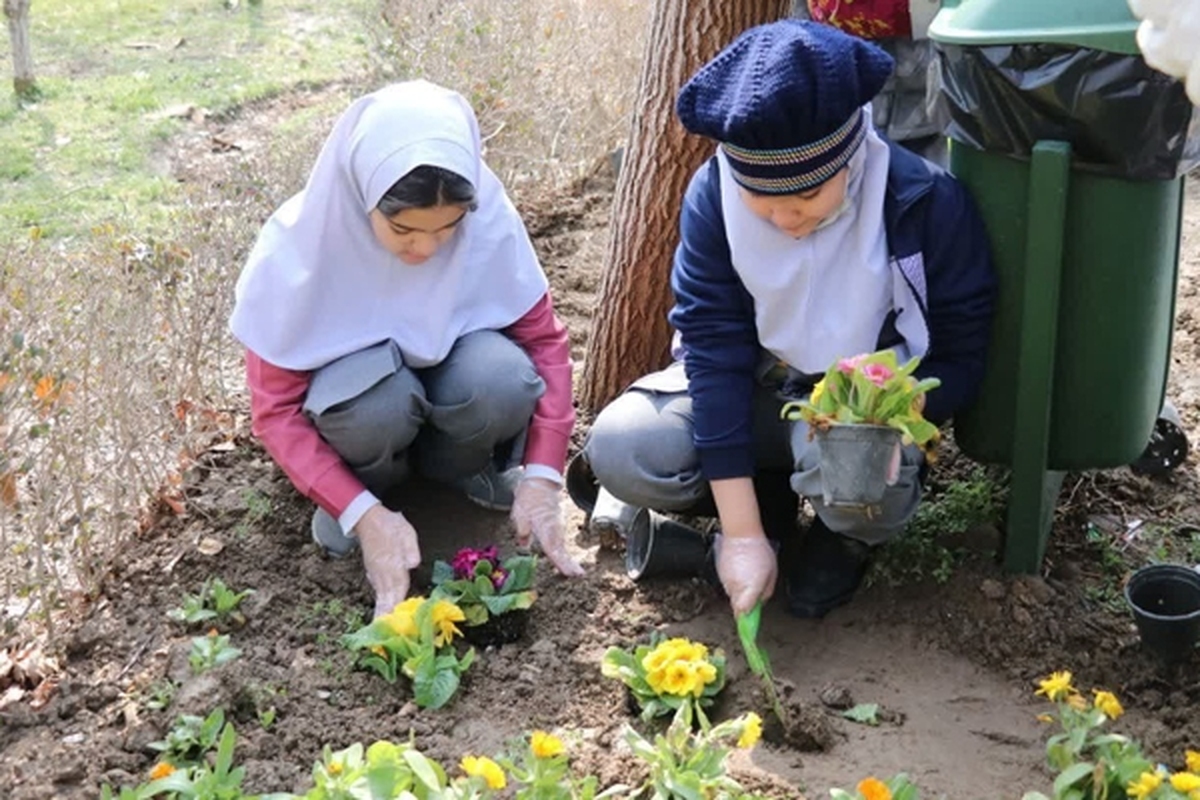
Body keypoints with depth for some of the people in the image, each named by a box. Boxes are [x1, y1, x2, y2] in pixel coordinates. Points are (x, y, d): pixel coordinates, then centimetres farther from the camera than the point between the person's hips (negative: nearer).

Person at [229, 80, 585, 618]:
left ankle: (456, 464, 0)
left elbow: (544, 340, -14)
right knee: (377, 402, -37)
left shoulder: (489, 216, -25)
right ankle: (359, 489, -3)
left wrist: (541, 477, -25)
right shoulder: (299, 245, -29)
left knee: (503, 380, -33)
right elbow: (276, 409, -22)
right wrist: (364, 512, -33)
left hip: (447, 365, 2)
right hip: (350, 379, -2)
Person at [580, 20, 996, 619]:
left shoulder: (926, 204, -24)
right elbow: (714, 351, -21)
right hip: (756, 389, 3)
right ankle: (771, 504, 6)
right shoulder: (714, 195, -19)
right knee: (619, 450, -23)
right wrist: (744, 533, -25)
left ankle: (852, 533, 1)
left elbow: (962, 362, -13)